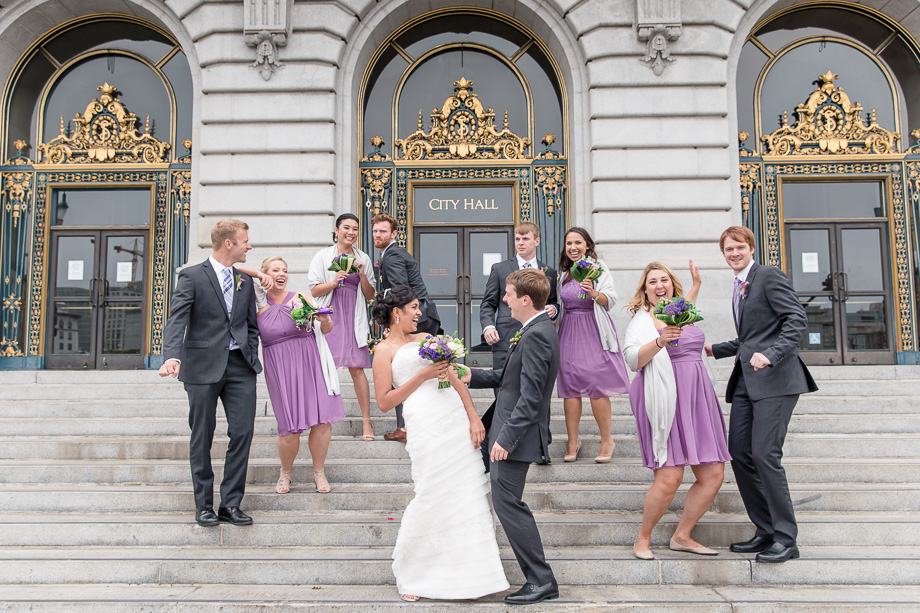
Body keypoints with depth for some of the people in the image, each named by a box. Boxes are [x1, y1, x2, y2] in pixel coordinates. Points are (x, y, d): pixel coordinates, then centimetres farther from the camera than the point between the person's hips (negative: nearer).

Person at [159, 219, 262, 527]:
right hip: (203, 366, -4)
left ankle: (231, 504, 9)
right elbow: (176, 320, -14)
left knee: (243, 432, -2)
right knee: (202, 438, 5)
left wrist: (252, 360, 8)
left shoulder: (245, 280, 14)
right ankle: (204, 505, 18)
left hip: (240, 366, 4)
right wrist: (172, 357, -29)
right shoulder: (192, 276, -3)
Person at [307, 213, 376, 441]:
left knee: (357, 368, -5)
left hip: (353, 320, 1)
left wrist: (362, 275, -5)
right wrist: (334, 282, -14)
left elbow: (369, 295, 12)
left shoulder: (363, 258, 12)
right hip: (328, 317, -1)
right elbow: (314, 290, 3)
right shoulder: (323, 256, 6)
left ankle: (366, 420, 1)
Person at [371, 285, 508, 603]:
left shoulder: (426, 338, 20)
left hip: (457, 416, 6)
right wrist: (422, 376, -10)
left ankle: (467, 568, 20)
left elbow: (455, 378, 15)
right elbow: (384, 402, -3)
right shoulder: (384, 350, 3)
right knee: (432, 497, -5)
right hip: (425, 424, -6)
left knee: (469, 492, 5)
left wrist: (474, 418, 4)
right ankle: (406, 571, 17)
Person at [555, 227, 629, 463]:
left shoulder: (598, 268, -1)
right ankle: (573, 441, 13)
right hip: (569, 334, 4)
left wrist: (594, 294, -29)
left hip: (593, 332, -4)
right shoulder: (563, 273, 13)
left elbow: (611, 300, -12)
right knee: (569, 386, 1)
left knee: (597, 386, -8)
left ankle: (606, 441, 7)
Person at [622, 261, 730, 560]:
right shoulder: (642, 319, 0)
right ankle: (643, 538, 6)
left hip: (697, 401, 7)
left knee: (713, 475, 2)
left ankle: (682, 536, 18)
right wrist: (660, 341, -30)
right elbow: (632, 358, -16)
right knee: (669, 478, -16)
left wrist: (696, 285, 47)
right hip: (664, 404, -7)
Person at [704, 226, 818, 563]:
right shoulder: (739, 288, 22)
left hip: (774, 379, -9)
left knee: (765, 454, -13)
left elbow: (797, 319, -15)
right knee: (739, 453, 4)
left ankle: (785, 538, -1)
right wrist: (714, 349, 24)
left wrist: (770, 355, -26)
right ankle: (765, 531, 15)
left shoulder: (769, 276, -4)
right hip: (746, 380, 9)